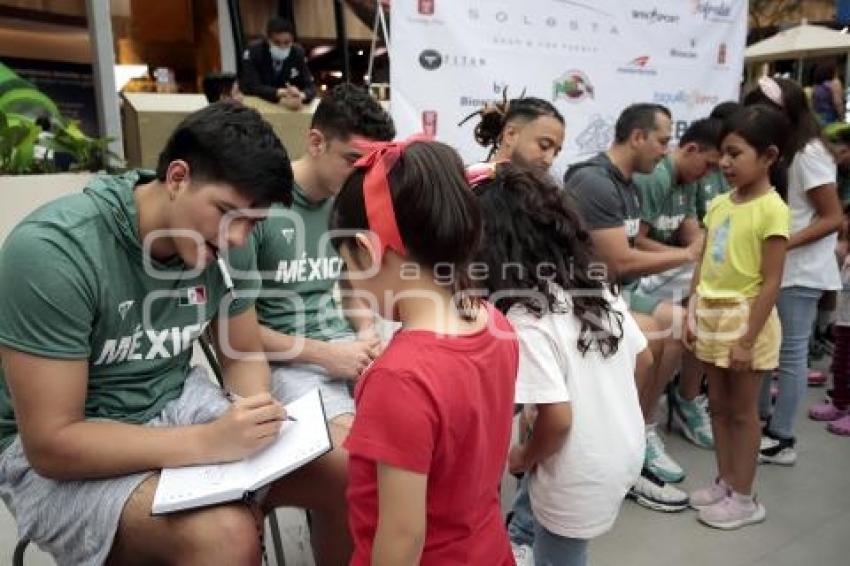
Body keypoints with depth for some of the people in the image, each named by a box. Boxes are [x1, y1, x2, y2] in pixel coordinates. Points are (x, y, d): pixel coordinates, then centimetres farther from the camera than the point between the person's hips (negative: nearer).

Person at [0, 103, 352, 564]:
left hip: (176, 406, 5)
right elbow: (51, 443, -23)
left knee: (344, 472, -7)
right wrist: (209, 442, -31)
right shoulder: (53, 250, -26)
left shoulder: (226, 243, -9)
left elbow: (243, 356, 4)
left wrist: (255, 417, -17)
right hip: (57, 456, -5)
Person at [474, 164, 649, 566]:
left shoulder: (526, 319, -25)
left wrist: (524, 458, -7)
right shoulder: (598, 287, -3)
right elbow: (643, 358, 9)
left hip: (581, 481, -7)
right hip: (626, 452, 7)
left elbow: (558, 419, -26)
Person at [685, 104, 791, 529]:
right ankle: (725, 482, 31)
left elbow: (771, 283, -17)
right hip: (711, 316, 7)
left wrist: (748, 339, -17)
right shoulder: (718, 204, 7)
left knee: (743, 409, 6)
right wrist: (691, 314, 7)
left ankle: (744, 498, 21)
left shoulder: (772, 210, -15)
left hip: (744, 317, -7)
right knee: (718, 405, 15)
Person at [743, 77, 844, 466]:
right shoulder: (783, 154, 13)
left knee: (790, 353, 0)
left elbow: (833, 218, -15)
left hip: (801, 270, -8)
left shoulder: (808, 154, -13)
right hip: (776, 267, 8)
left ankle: (781, 439, 10)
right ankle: (761, 417, 26)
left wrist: (783, 244, -24)